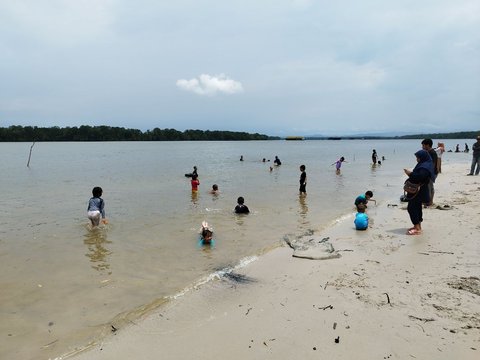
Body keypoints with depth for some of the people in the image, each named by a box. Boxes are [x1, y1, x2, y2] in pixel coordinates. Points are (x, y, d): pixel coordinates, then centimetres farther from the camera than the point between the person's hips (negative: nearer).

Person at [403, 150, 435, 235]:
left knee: (411, 208, -9)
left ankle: (417, 229, -7)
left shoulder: (424, 167, -20)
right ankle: (418, 226, 24)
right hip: (419, 191, 11)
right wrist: (411, 173, 4)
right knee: (417, 208, 16)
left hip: (418, 192, -11)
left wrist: (410, 174, -20)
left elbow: (419, 178, -31)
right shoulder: (423, 165, 13)